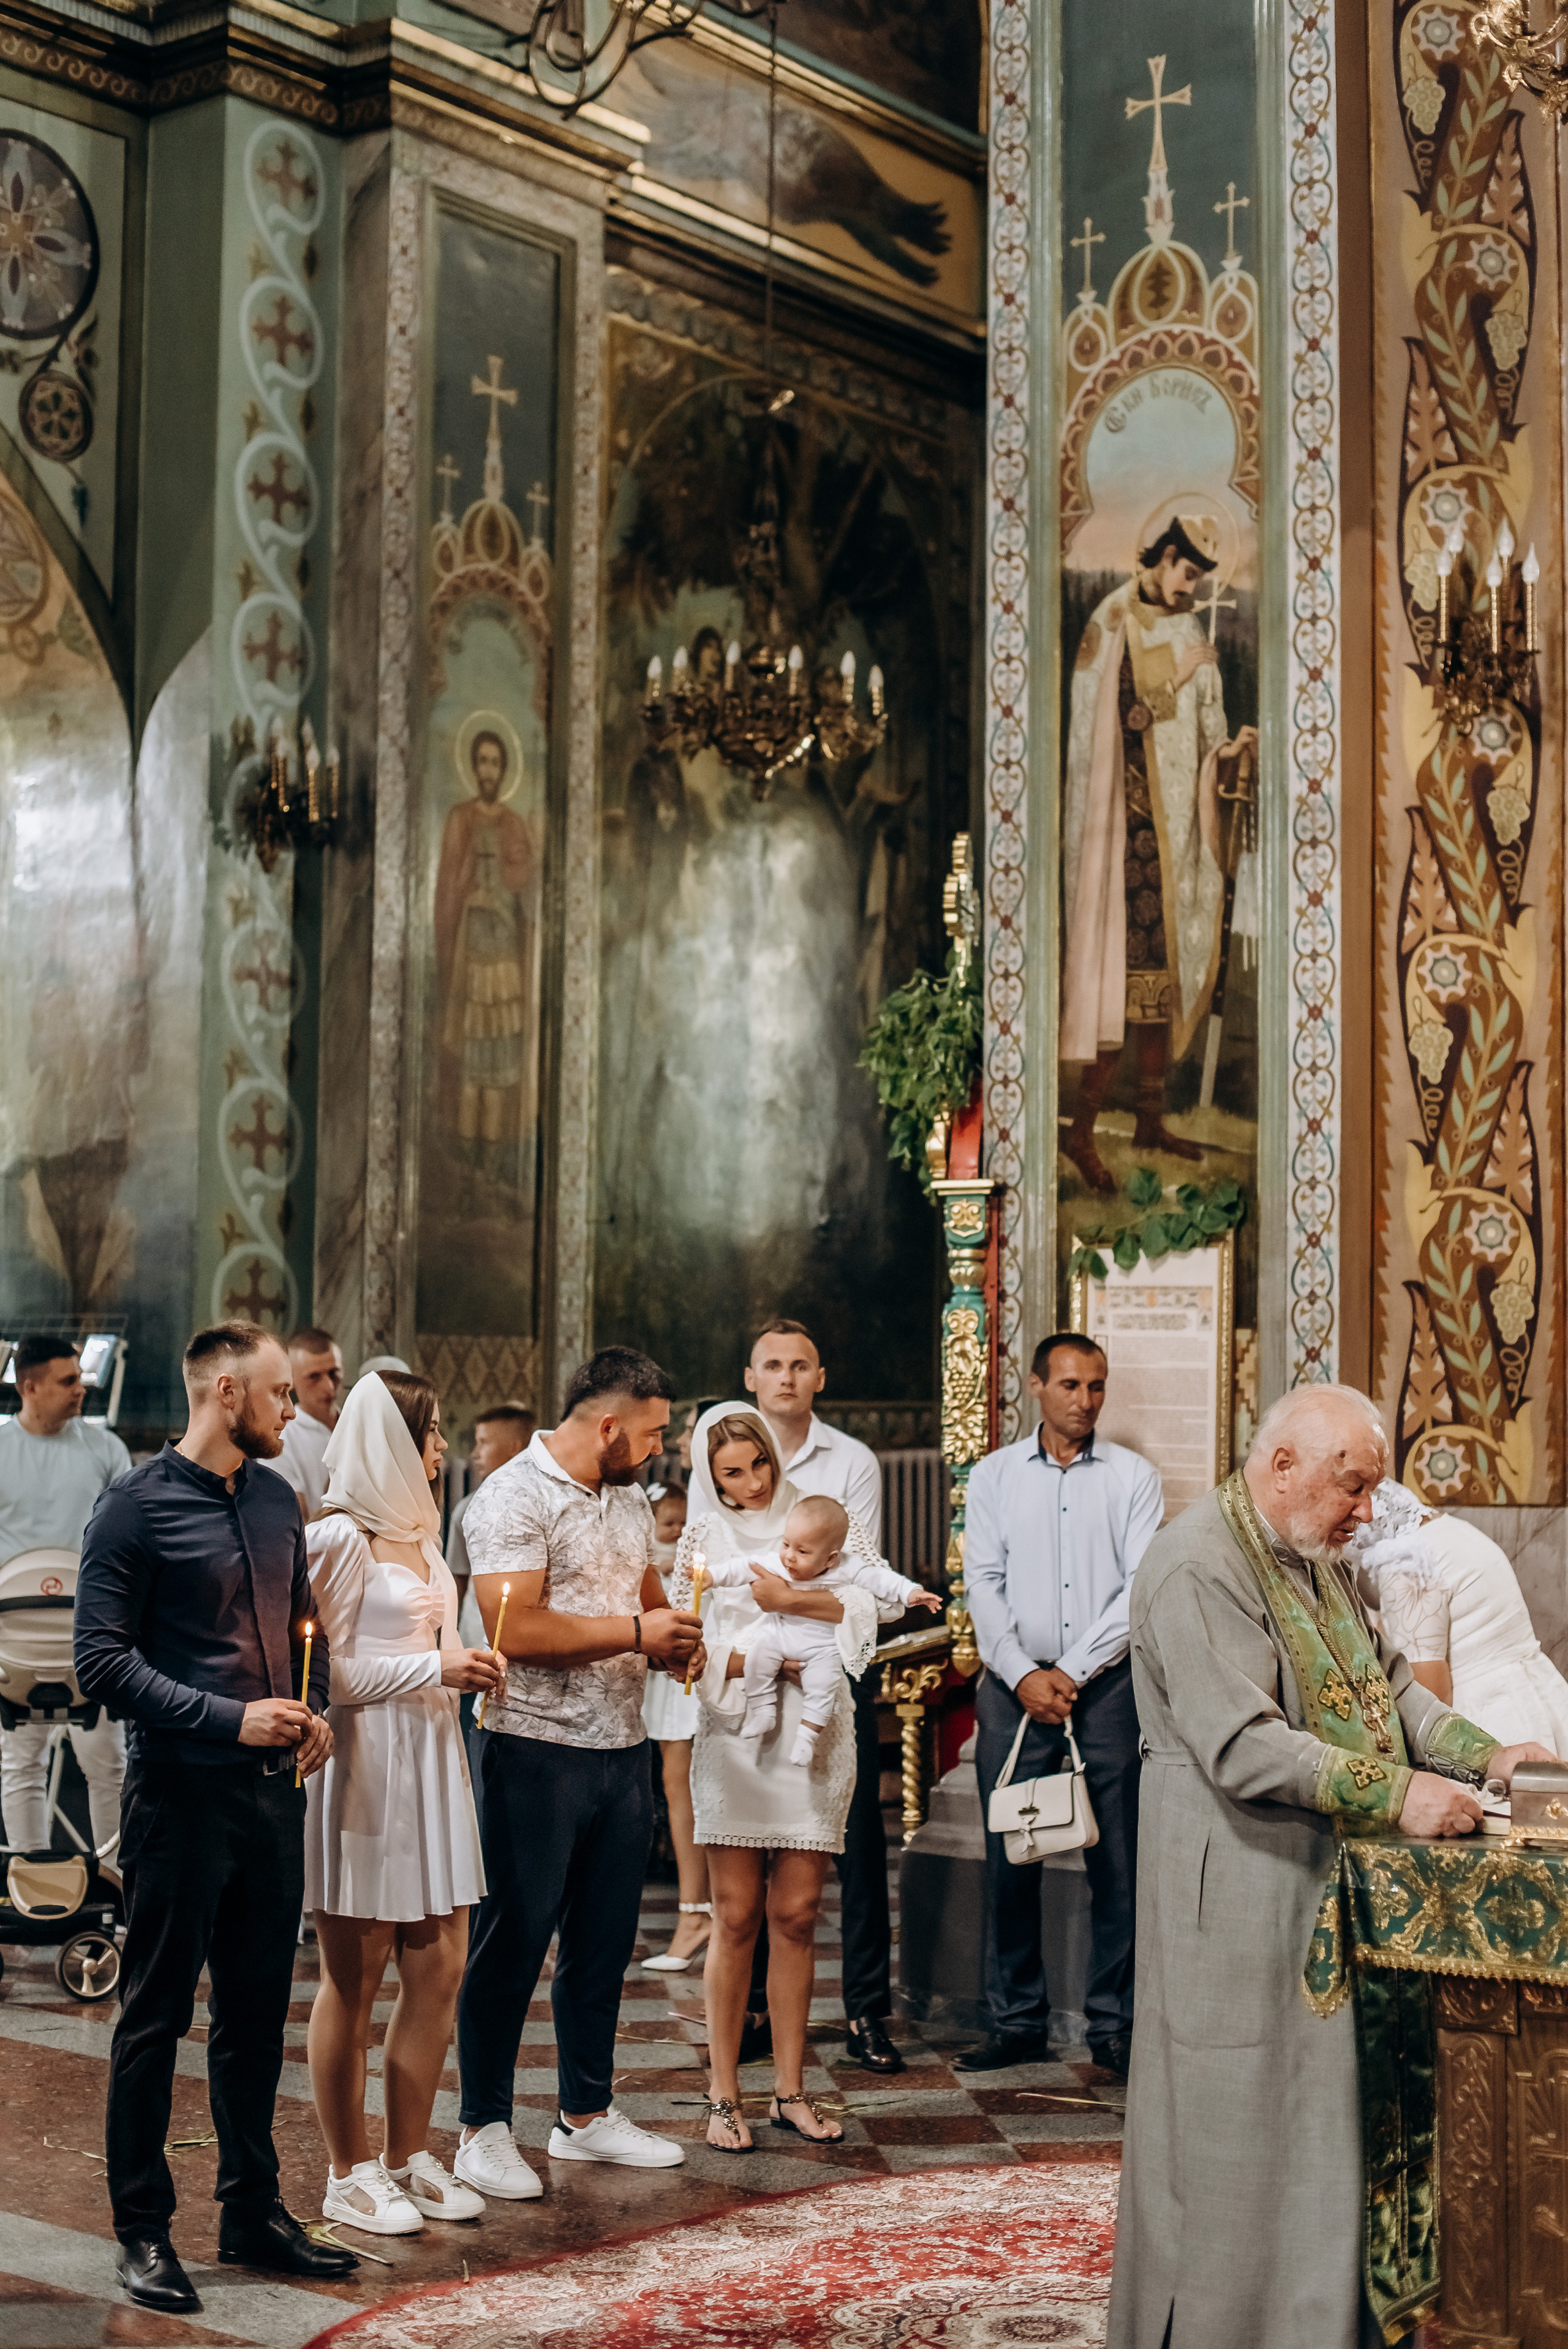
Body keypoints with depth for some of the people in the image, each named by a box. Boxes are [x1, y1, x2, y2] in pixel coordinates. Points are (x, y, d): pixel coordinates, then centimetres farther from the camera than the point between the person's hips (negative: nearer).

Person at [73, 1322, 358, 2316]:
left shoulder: (277, 1501, 12)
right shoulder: (137, 1507, -10)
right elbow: (105, 1659, -14)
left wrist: (314, 1711, 4)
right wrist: (230, 1719, -19)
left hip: (274, 1790, 7)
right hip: (182, 1793, -7)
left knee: (258, 2011, 14)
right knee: (156, 2017, 3)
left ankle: (254, 2211, 25)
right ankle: (144, 2231, 12)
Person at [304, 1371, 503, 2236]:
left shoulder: (417, 1531, 17)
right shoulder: (340, 1538, -11)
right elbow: (327, 1671, -14)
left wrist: (468, 1668, 7)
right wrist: (436, 1668, -15)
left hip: (430, 1758, 8)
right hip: (364, 1765, -8)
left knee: (439, 1967, 8)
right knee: (354, 1980, 2)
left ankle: (408, 2157, 20)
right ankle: (348, 2174, 12)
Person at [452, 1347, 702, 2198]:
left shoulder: (631, 1500, 14)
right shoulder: (514, 1498, -13)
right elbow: (514, 1629, -23)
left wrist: (674, 1639, 3)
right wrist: (635, 1632, -17)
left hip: (622, 1746, 8)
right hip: (538, 1750, -8)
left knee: (604, 1939, 14)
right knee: (513, 1942, 0)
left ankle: (586, 2114, 26)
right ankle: (484, 2129, 10)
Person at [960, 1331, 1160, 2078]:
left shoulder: (1133, 1477, 5)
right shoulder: (994, 1475, 9)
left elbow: (1143, 1588, -2)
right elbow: (983, 1584, 4)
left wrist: (1071, 1672, -8)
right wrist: (1024, 1675, -8)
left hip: (1107, 1684, -1)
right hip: (1015, 1683, 1)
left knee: (1117, 1860, -1)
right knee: (1010, 1857, 1)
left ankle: (1113, 2024, 6)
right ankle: (1017, 2022, 10)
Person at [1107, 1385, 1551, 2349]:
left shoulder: (1322, 1560, 14)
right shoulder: (1198, 1567, -18)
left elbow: (1389, 1680, 19)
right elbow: (1242, 1745, -25)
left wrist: (1480, 1752, 2)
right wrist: (1396, 1792, -26)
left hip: (1327, 1876, 9)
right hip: (1239, 1888, -9)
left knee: (1331, 2110, 11)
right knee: (1236, 2122, 0)